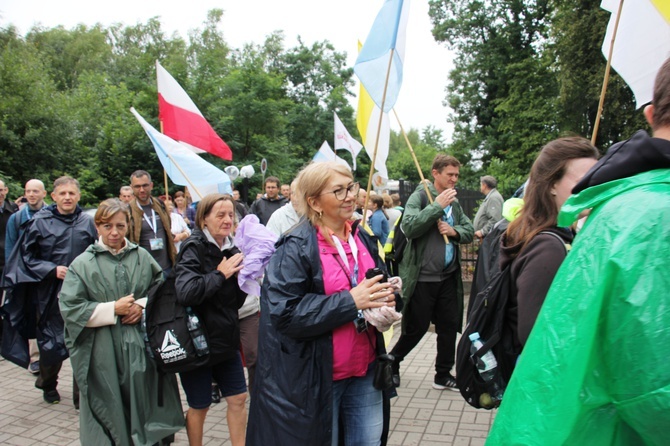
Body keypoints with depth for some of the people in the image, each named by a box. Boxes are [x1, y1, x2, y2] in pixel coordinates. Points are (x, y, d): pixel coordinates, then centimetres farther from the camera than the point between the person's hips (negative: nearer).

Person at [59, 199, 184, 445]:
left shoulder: (142, 256, 5)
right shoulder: (83, 264, -3)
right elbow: (70, 308, -7)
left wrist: (143, 305, -7)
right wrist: (113, 309, -13)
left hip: (140, 348, 2)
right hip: (103, 353, -2)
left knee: (143, 404, 8)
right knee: (109, 409, 6)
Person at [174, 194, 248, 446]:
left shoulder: (231, 251, 4)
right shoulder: (194, 249, -14)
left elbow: (236, 301, 8)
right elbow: (185, 293, -30)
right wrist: (220, 274, -22)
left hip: (226, 340, 6)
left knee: (238, 399, 12)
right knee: (200, 406, 10)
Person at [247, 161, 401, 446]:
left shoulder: (362, 238, 6)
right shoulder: (296, 247, -14)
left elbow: (379, 285, 18)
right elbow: (284, 312, -22)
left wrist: (386, 299, -7)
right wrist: (350, 301, -24)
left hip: (365, 369, 6)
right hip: (315, 376, -6)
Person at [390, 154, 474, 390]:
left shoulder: (454, 202, 10)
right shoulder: (420, 196, -9)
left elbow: (469, 231, 12)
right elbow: (408, 226, -23)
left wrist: (454, 231, -9)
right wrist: (438, 205, -20)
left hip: (449, 276, 6)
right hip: (422, 276, -6)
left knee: (449, 326, 11)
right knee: (416, 327, 5)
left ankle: (443, 375, 27)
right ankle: (392, 363, 29)